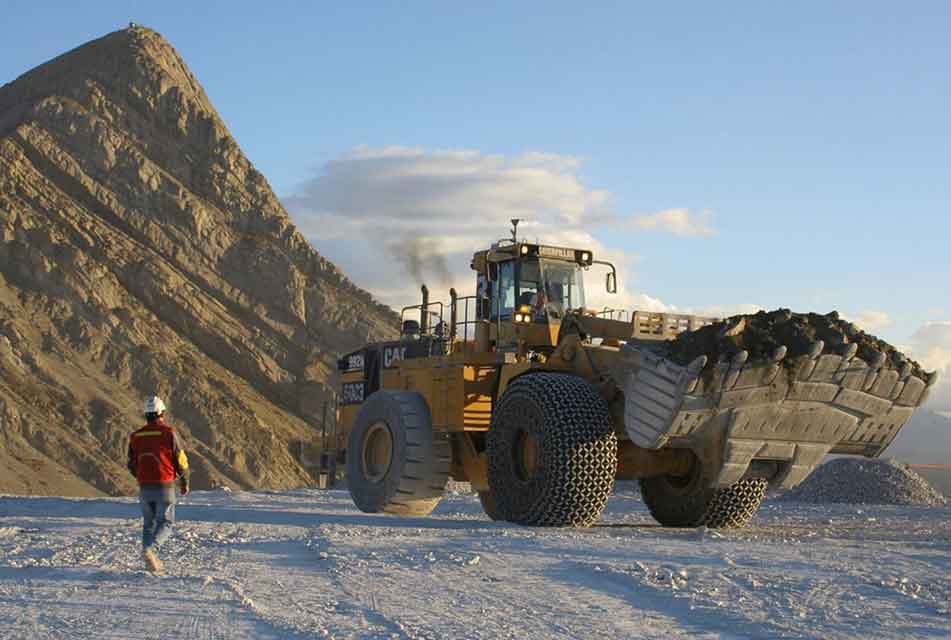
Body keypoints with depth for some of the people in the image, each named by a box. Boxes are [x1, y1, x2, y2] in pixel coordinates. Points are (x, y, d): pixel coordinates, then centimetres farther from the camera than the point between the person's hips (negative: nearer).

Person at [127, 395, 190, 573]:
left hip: (144, 488, 4)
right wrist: (185, 482, 10)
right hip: (165, 486, -4)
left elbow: (132, 465, 9)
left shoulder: (135, 436, 3)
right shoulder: (169, 433, -9)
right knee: (165, 523, 3)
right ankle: (150, 549, -22)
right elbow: (181, 461, -6)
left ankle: (152, 561, 12)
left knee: (149, 523, 17)